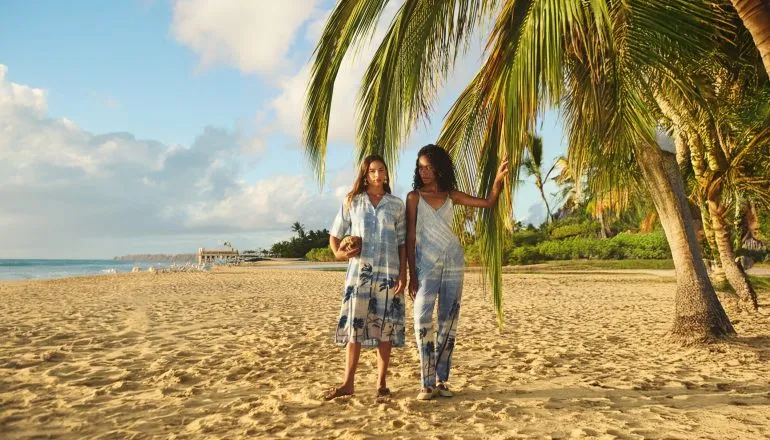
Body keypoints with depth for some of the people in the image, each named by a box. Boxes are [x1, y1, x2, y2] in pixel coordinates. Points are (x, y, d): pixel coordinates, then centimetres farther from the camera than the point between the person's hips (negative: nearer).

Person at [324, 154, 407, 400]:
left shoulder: (396, 205, 8)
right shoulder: (352, 202, 9)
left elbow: (402, 243, 6)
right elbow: (335, 234, 12)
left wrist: (403, 274, -3)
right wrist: (339, 253, -8)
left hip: (388, 272, 0)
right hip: (359, 271, 0)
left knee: (385, 326, 2)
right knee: (354, 324, 1)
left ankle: (382, 383, 14)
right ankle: (348, 383, 10)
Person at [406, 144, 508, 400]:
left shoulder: (451, 195, 9)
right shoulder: (414, 196, 2)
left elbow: (488, 203, 9)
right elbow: (410, 236, -2)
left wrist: (498, 179, -8)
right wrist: (412, 275, -7)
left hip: (453, 263, 3)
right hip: (426, 263, -3)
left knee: (449, 321, 3)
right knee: (423, 320, -11)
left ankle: (441, 380, 11)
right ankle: (427, 383, -4)